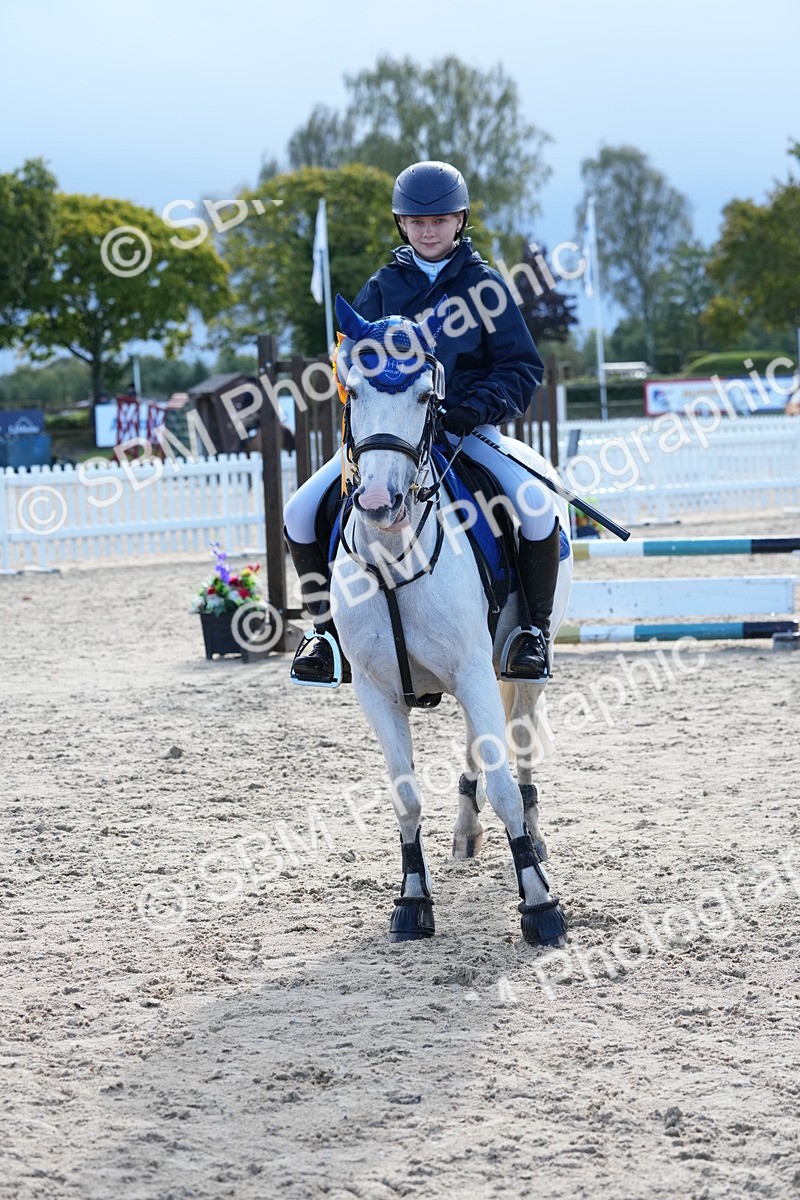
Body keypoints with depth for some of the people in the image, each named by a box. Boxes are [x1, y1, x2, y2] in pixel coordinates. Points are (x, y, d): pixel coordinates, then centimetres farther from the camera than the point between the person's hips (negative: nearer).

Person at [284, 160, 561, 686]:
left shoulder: (485, 284, 3)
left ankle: (535, 627, -8)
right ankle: (328, 625, 6)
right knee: (301, 512, -14)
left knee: (535, 504, -29)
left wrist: (478, 407, -17)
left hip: (468, 427, -2)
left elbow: (522, 366, 1)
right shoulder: (381, 289, 9)